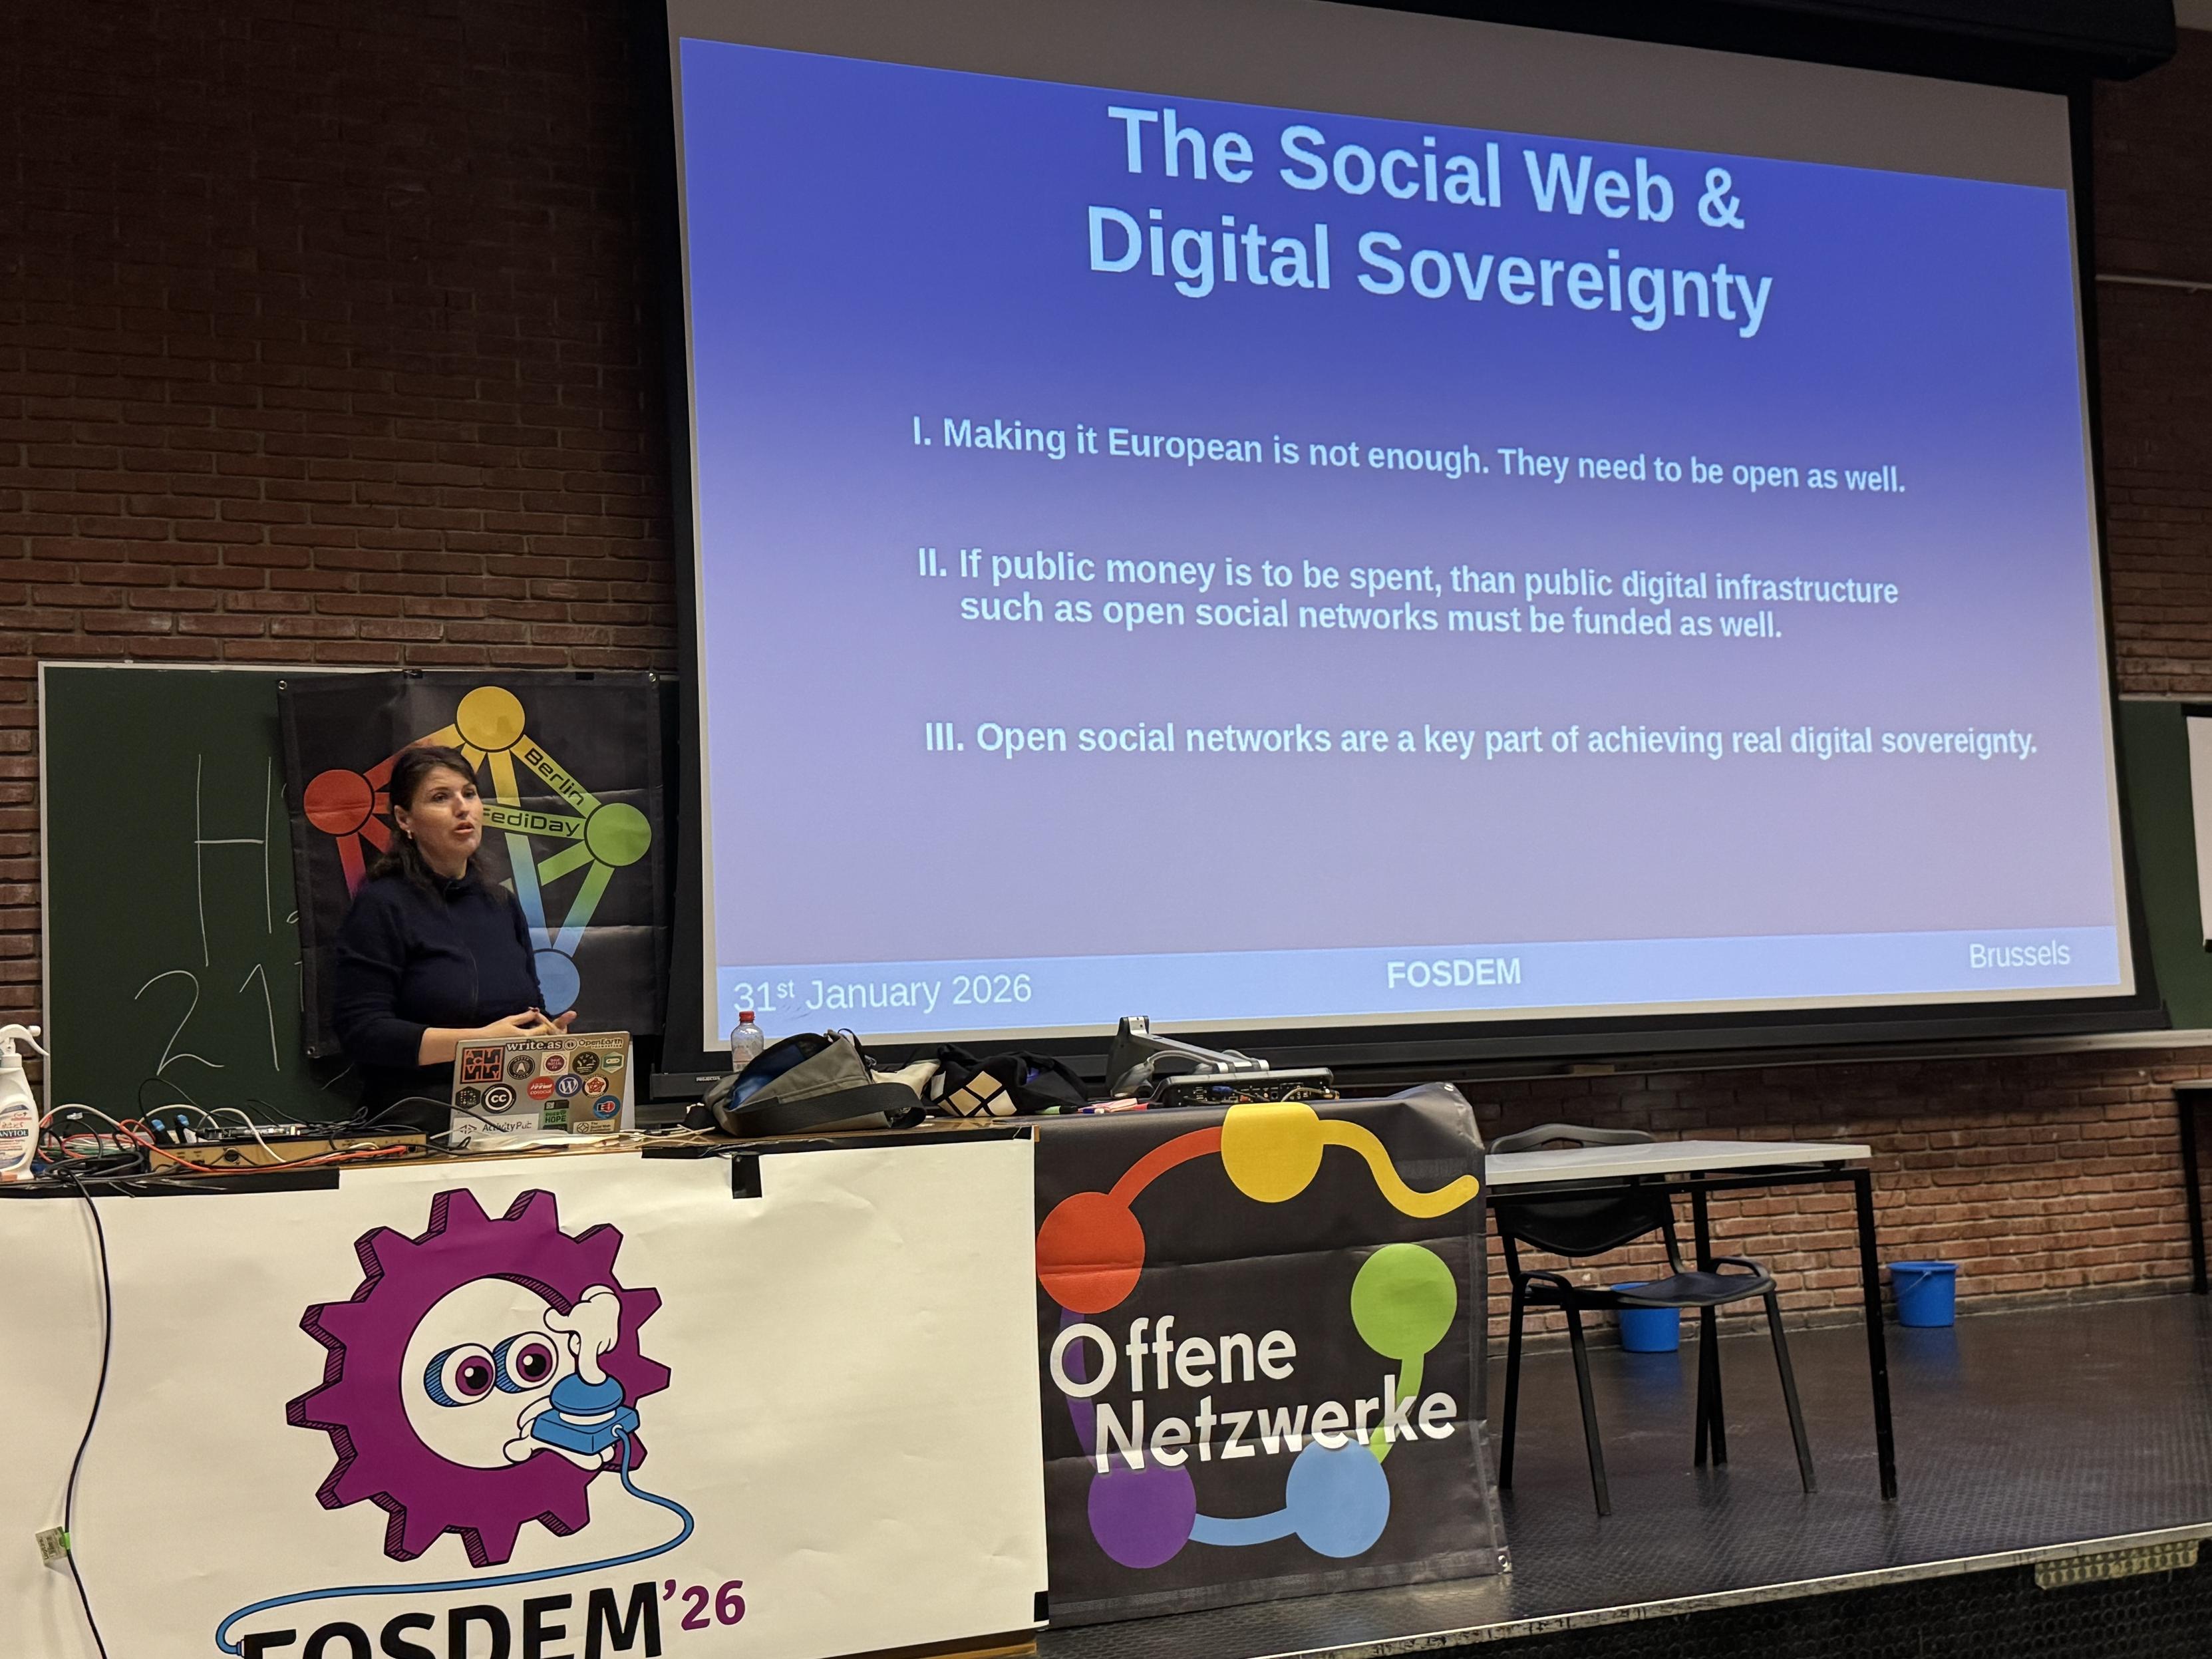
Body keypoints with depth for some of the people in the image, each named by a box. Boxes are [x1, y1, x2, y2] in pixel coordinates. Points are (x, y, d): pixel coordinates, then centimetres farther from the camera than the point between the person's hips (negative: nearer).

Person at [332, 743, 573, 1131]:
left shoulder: (501, 905, 17)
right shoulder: (380, 906, -2)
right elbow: (360, 1032, -11)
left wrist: (547, 1032, 2)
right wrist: (479, 1040, -17)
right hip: (417, 1123, -5)